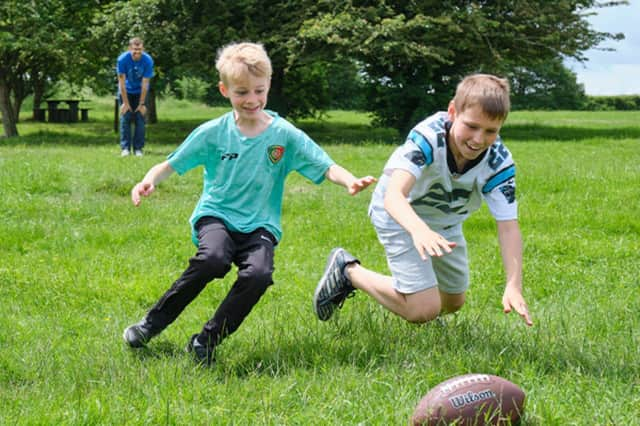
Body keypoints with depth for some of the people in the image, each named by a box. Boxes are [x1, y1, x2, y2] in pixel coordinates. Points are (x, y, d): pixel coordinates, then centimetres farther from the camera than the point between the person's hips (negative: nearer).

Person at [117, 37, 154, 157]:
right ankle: (125, 148, -2)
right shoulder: (122, 59, -25)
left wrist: (142, 104, -16)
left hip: (140, 92, 0)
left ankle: (138, 148, 0)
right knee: (125, 118, -6)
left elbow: (145, 83, -19)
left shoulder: (148, 60, -24)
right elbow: (122, 82, -20)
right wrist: (125, 103, -18)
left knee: (140, 119, -4)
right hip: (126, 92, 0)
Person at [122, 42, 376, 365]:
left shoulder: (284, 135, 1)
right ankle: (153, 323, -15)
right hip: (216, 216, -1)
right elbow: (171, 165, 6)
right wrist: (149, 181, -15)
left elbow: (326, 167, -4)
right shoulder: (212, 133, 2)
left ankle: (206, 343, -12)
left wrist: (350, 181, -26)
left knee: (258, 274, -31)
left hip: (259, 225, 1)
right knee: (213, 259, -35)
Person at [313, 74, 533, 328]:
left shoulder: (498, 162, -26)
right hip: (401, 215, -6)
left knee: (453, 303, 20)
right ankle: (349, 271, 5)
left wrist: (514, 286, -44)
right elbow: (393, 195, -51)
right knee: (424, 310, -18)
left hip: (446, 221, 6)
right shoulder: (429, 137, -38)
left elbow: (508, 226, -30)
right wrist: (419, 230, -72)